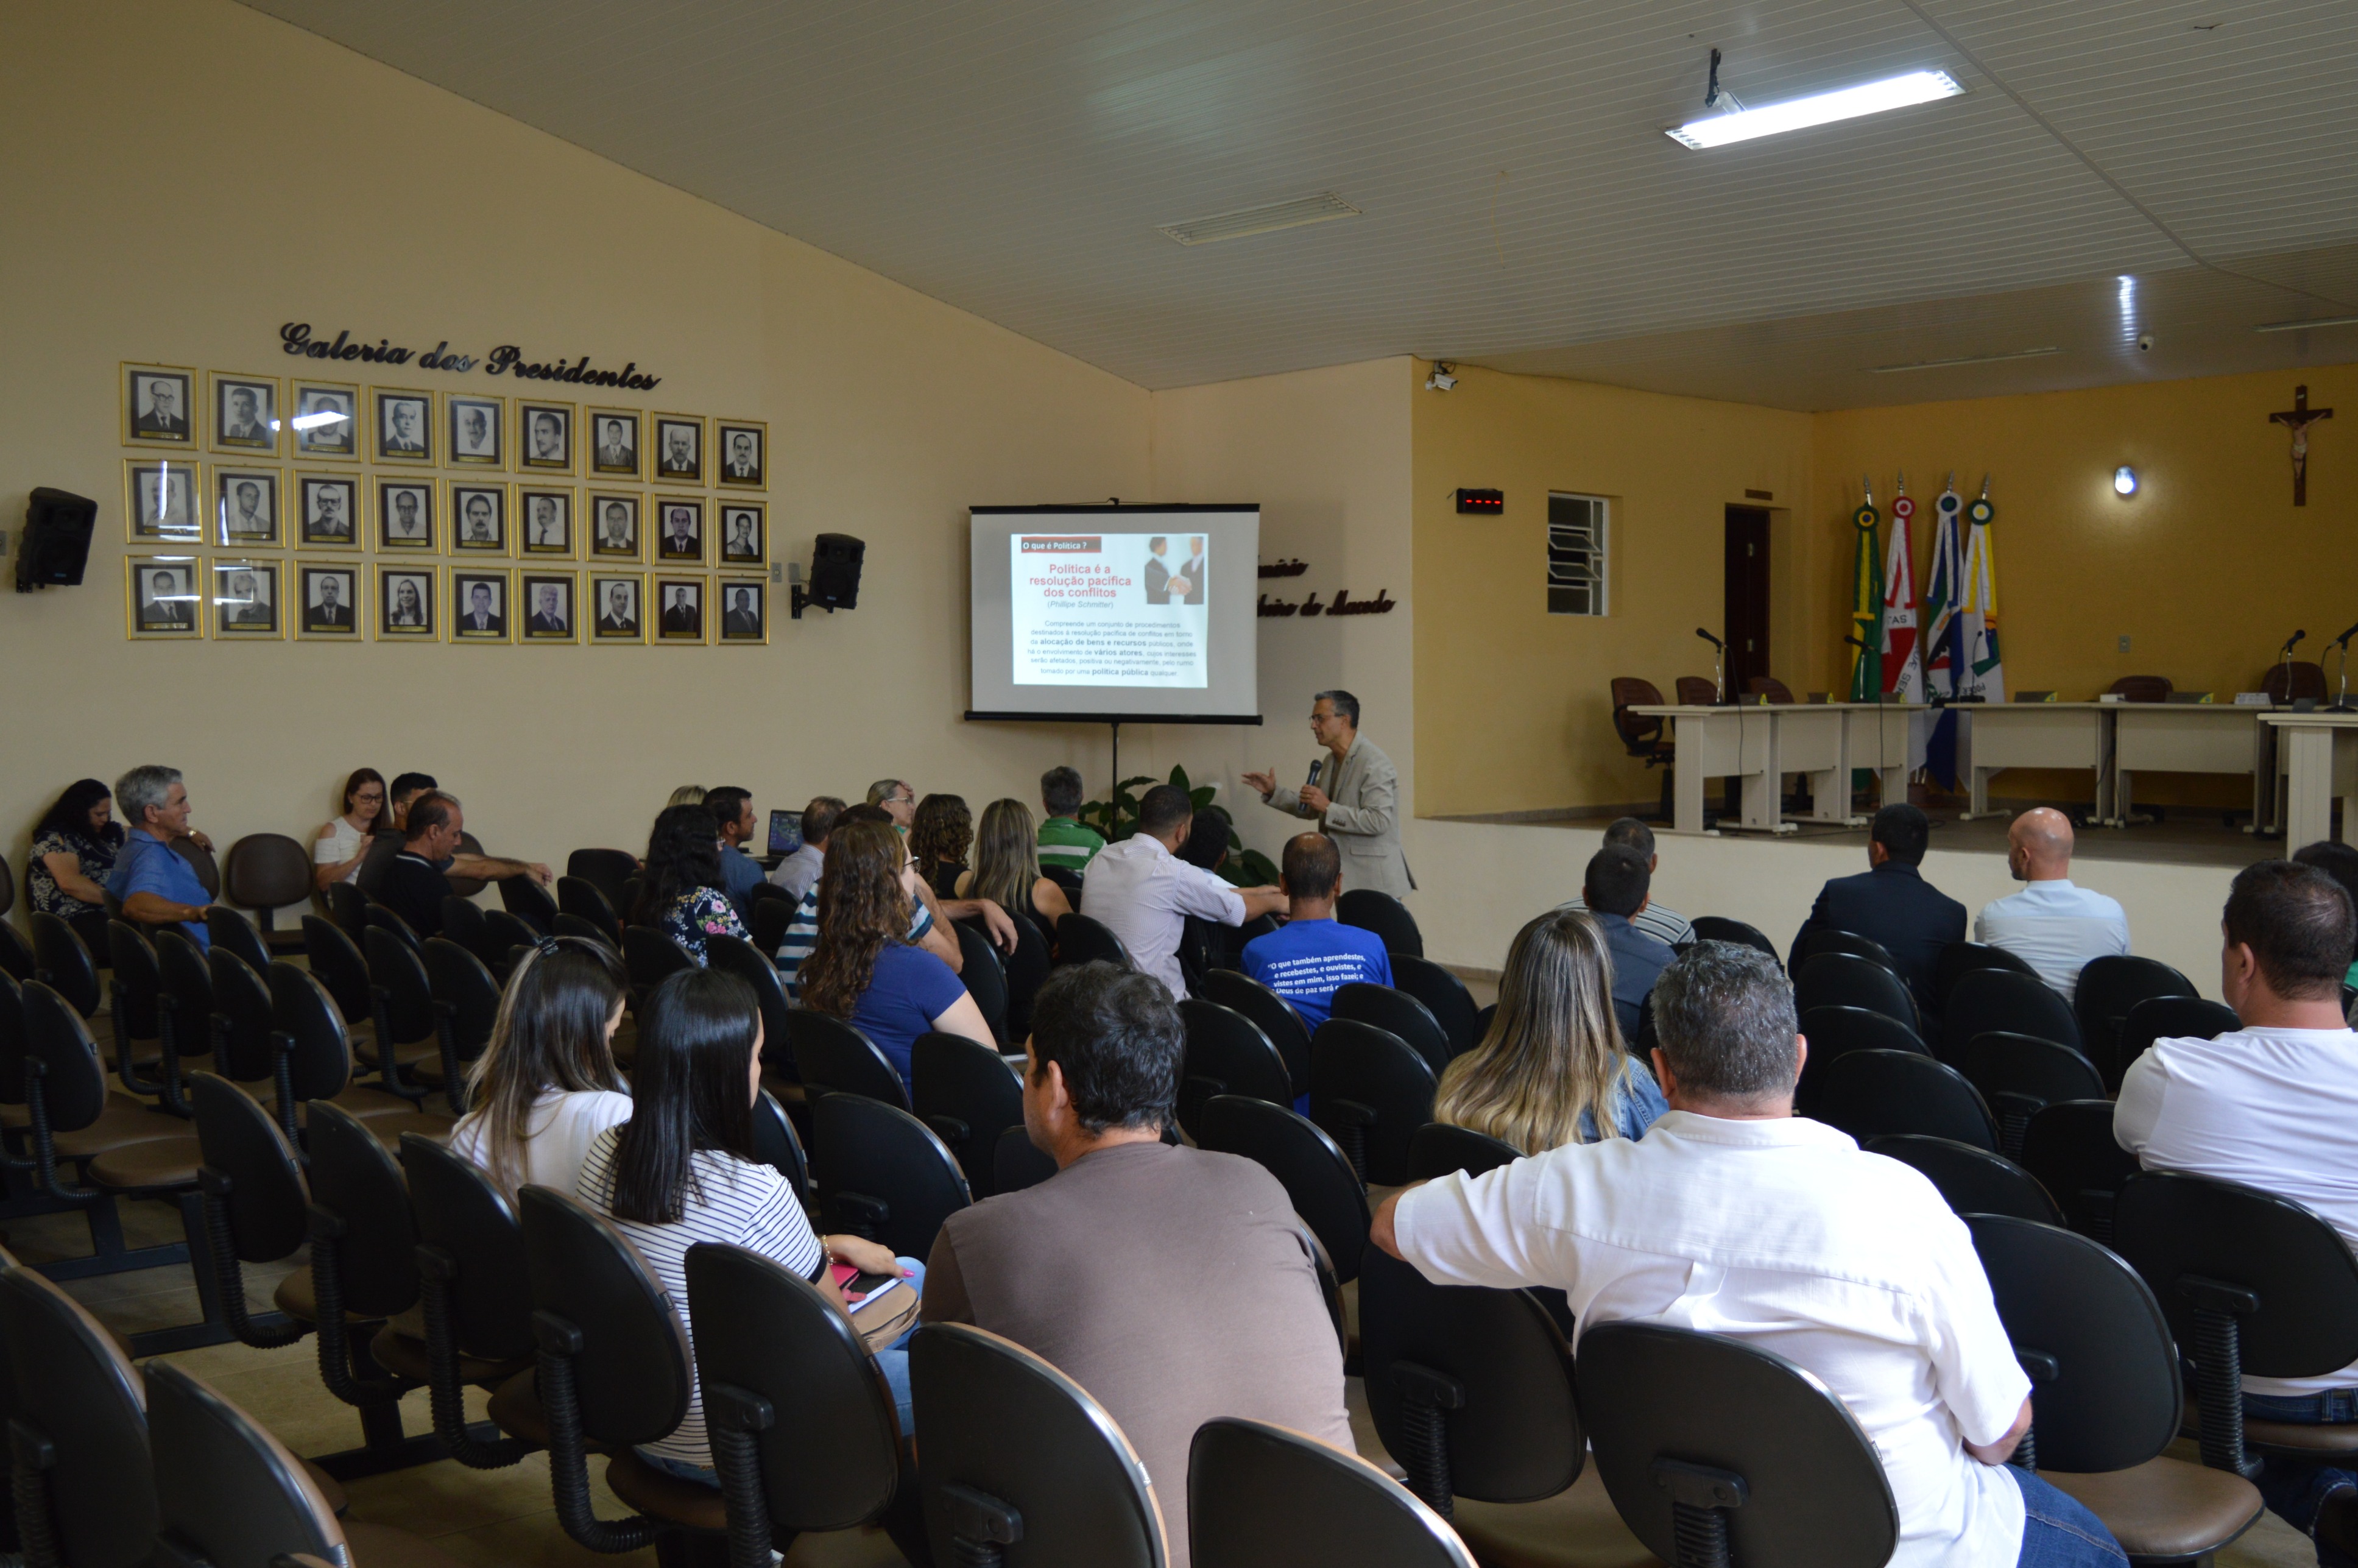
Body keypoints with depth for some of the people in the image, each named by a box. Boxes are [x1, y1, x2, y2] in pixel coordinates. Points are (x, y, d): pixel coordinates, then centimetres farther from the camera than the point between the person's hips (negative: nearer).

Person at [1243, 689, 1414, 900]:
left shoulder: (1375, 764, -16)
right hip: (1346, 874, 8)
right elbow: (1311, 808, 24)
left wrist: (1328, 807, -25)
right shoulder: (1331, 760, 13)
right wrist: (1273, 792, 12)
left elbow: (1379, 821, -24)